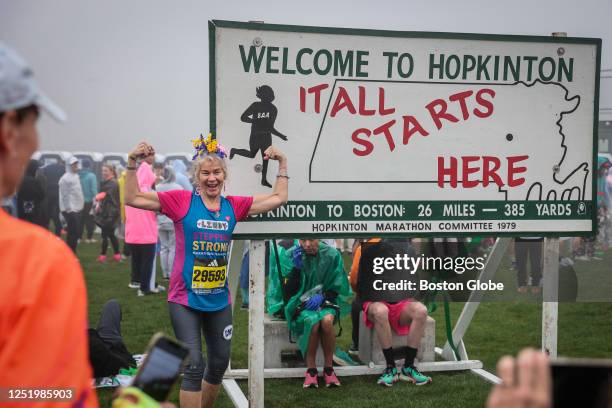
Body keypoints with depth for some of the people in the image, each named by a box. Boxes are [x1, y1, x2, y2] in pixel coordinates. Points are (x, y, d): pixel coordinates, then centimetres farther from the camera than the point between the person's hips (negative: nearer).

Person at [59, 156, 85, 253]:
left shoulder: (76, 176, 15)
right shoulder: (66, 178, -14)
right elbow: (65, 195, -17)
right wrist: (68, 209, -18)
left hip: (77, 209, 9)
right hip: (70, 210, -9)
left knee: (75, 232, 13)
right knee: (73, 232, -8)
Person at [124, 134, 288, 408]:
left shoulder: (234, 206, 2)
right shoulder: (181, 200, -8)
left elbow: (278, 198, 10)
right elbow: (133, 198, -8)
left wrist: (282, 164, 7)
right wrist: (132, 164, -18)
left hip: (219, 300, 5)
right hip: (185, 300, -5)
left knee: (219, 364, 17)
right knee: (194, 367, -8)